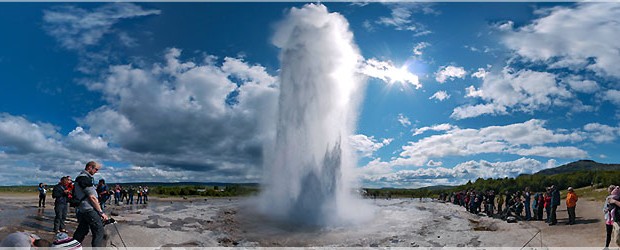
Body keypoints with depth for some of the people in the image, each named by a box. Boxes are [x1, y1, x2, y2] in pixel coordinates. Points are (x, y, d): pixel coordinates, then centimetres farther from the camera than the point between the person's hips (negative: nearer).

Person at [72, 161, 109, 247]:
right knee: (99, 231, -9)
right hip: (89, 210, -10)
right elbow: (92, 197, -18)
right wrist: (101, 212, -15)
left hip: (82, 210, 10)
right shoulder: (85, 178, -16)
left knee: (82, 230, 19)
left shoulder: (81, 177, 17)